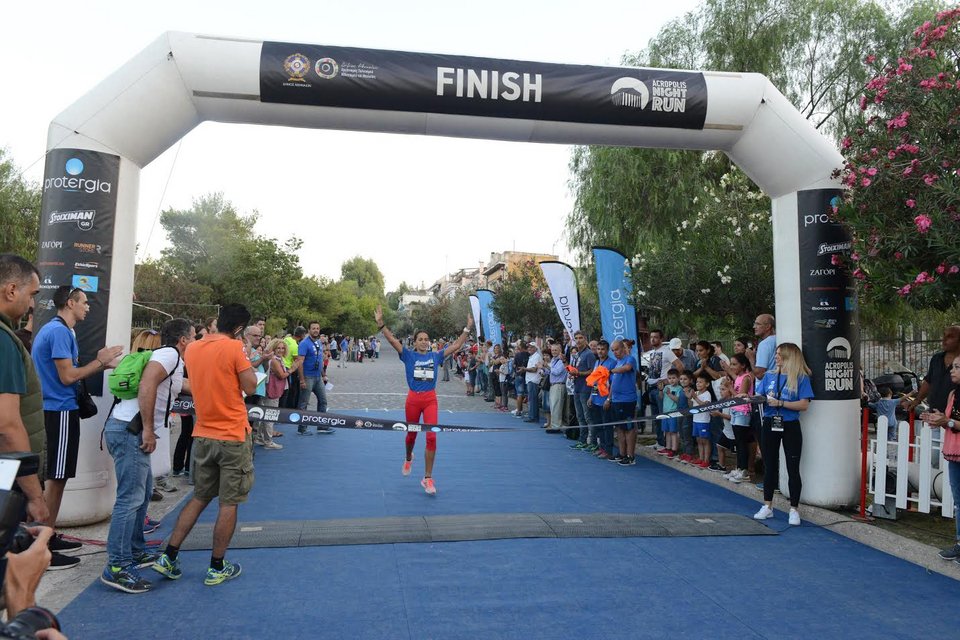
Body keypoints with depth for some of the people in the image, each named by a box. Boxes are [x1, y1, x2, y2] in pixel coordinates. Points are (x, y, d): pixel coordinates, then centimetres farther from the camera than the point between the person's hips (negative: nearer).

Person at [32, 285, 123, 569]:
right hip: (60, 412, -10)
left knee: (55, 478, 16)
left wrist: (101, 365, 9)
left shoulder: (53, 329, 16)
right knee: (55, 479, -5)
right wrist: (100, 361, -10)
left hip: (55, 410, 10)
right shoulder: (60, 331, -15)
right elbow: (68, 376, -20)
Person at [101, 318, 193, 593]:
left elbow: (192, 386, 36)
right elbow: (147, 385, -23)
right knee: (131, 497, -10)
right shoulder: (169, 354, -8)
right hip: (129, 429, -11)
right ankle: (117, 566, -7)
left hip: (129, 430, 11)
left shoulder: (173, 363, 21)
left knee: (143, 490, 18)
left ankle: (135, 551, 27)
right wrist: (148, 430, -21)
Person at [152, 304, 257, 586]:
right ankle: (217, 568, 13)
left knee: (200, 497, 20)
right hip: (233, 436, -6)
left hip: (203, 435, 6)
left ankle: (168, 557, 20)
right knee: (229, 503, 5)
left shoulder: (192, 348, 6)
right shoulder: (234, 348, -15)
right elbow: (250, 387, -12)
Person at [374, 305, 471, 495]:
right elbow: (392, 340, -10)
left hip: (430, 399, 0)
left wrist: (467, 328, -1)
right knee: (411, 434, 17)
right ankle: (408, 458, 52)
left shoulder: (435, 356, 4)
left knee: (432, 437, -11)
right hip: (413, 399, 0)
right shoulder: (409, 355, 0)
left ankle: (427, 478, -2)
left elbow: (456, 346, 4)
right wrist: (380, 324, -20)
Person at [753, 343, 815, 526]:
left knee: (793, 468, 2)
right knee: (769, 466, 11)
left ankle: (794, 509, 14)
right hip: (770, 425, 4)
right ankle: (767, 506, 21)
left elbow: (804, 405, -13)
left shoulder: (801, 378, -5)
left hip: (790, 427, -4)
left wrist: (780, 403, -20)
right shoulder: (769, 376, 9)